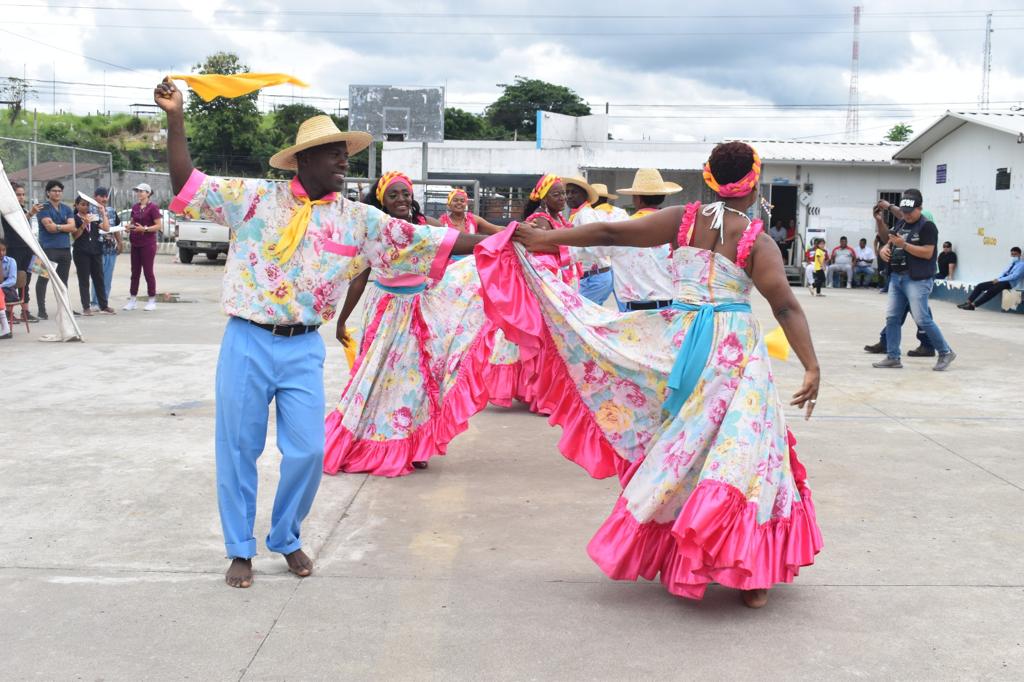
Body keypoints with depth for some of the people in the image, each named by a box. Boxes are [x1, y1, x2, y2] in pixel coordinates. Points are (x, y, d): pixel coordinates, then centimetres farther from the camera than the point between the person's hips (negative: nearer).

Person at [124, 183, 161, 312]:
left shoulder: (153, 207, -8)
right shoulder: (135, 207, 11)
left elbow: (159, 225, -12)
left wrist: (144, 229, -24)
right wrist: (129, 227, 0)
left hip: (148, 244, -6)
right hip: (135, 243, 6)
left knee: (148, 271, -1)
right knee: (135, 272, 9)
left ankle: (152, 301, 7)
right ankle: (132, 300, 15)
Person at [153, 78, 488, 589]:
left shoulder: (358, 219, 4)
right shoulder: (255, 198, -2)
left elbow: (421, 240, 2)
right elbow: (186, 186, -4)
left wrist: (494, 242, -2)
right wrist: (176, 120, -13)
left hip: (303, 348, 2)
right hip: (247, 341, -2)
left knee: (307, 451, 1)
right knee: (238, 449, 6)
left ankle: (287, 539, 26)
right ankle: (240, 550, 23)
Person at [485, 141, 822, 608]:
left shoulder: (682, 220, 1)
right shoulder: (757, 241, -6)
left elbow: (612, 232, 1)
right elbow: (786, 308, -15)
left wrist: (547, 239, 7)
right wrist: (811, 367, -17)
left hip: (677, 341, 4)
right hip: (734, 351, -3)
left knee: (677, 447, 16)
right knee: (739, 450, 1)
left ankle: (671, 557, 26)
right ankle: (749, 572, 2)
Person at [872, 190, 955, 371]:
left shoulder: (927, 226, -10)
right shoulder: (900, 223, 13)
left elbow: (928, 253, -18)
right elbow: (889, 239, 26)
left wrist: (904, 244, -23)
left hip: (917, 280, -8)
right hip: (896, 277, 8)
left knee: (922, 319, -10)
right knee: (892, 318, 5)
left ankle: (946, 353, 5)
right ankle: (893, 357, 11)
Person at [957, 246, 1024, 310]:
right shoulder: (1011, 263, 24)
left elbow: (1014, 276, -16)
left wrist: (999, 280, -18)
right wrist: (997, 279, -3)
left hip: (1009, 283, -9)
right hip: (1001, 280, 9)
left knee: (991, 290, -30)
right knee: (980, 285, -6)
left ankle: (972, 305, -32)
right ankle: (968, 302, -13)